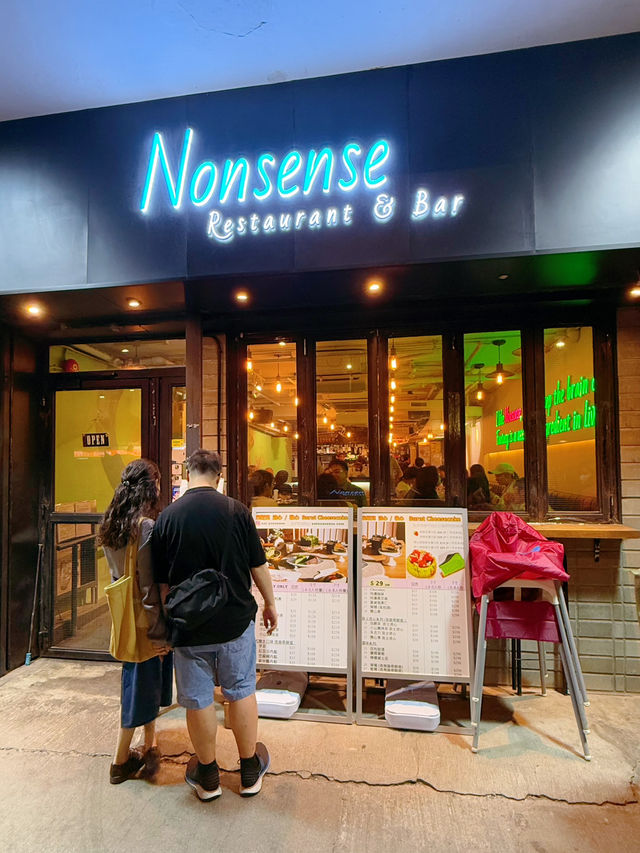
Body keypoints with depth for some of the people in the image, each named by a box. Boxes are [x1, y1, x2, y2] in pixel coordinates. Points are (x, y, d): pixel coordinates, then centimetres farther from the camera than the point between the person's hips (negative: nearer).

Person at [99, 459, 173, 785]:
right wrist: (159, 633, -16)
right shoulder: (147, 527, -24)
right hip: (145, 619, -8)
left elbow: (116, 573, 10)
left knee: (145, 683, 23)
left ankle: (148, 746, 39)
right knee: (140, 685, 10)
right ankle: (121, 761, 27)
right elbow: (150, 584, -23)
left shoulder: (110, 525, 2)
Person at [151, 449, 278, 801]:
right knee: (241, 692, 18)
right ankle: (250, 771, 35)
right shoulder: (236, 510, -12)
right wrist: (270, 603, 10)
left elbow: (162, 580, -1)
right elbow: (258, 565, -5)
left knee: (198, 699, 17)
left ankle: (207, 776, 36)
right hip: (235, 620, 0)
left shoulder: (167, 517, -9)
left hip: (188, 625, 0)